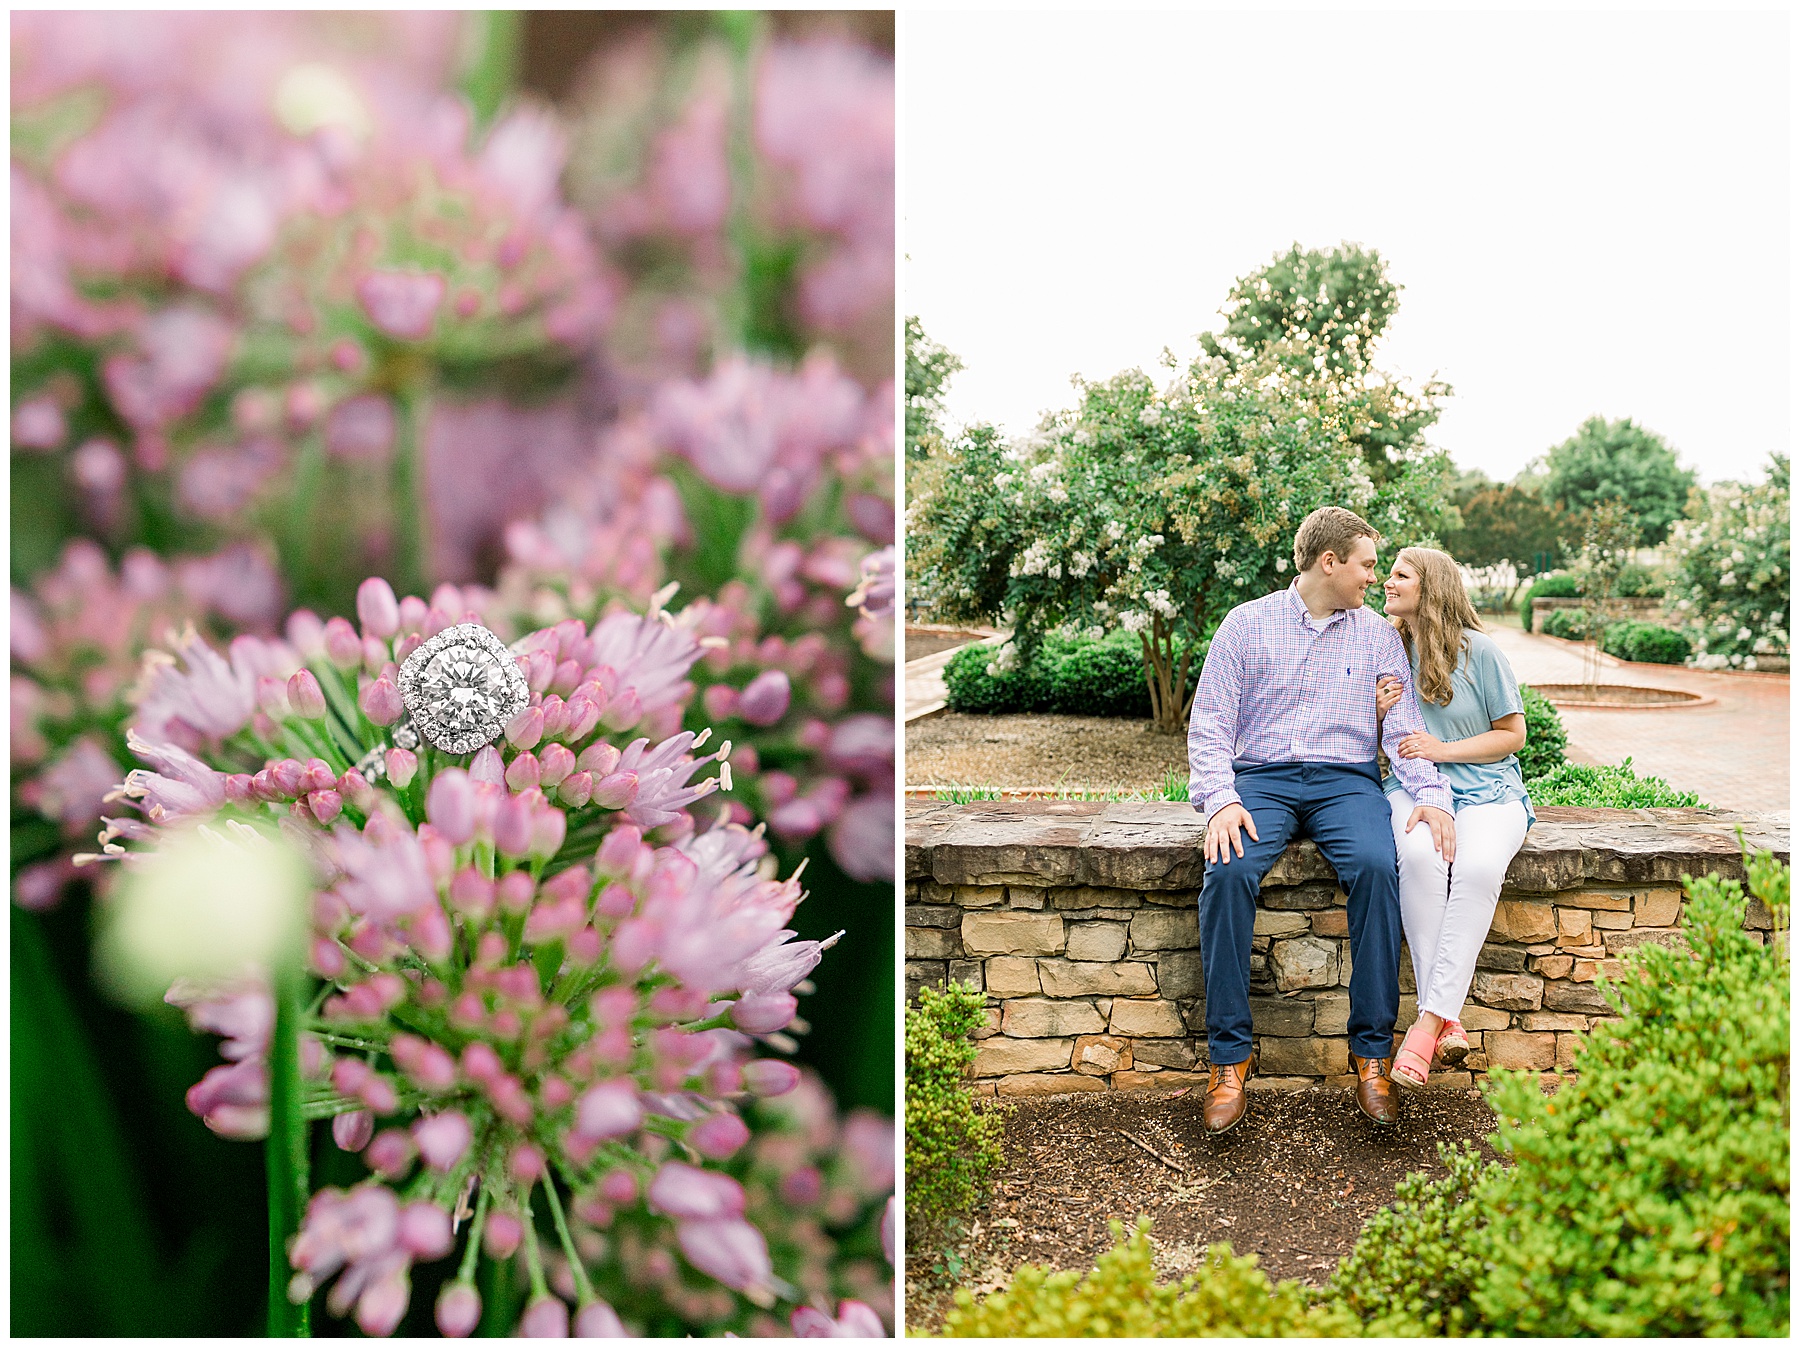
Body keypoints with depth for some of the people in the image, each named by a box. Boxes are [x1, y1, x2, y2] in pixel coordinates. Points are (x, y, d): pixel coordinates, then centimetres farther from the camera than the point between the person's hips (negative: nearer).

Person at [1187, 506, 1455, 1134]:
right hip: (1261, 776, -1)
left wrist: (1432, 794, -12)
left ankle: (1372, 1052, -20)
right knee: (1229, 871, -32)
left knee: (1376, 866, -32)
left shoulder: (1379, 636, 14)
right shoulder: (1247, 624, 8)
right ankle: (1229, 1057, -22)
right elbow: (1210, 724, 2)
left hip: (1345, 778, 1)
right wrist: (1219, 799, -14)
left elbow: (1404, 728, 7)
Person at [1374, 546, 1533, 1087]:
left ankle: (1429, 1020, -32)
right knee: (1421, 856, -34)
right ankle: (1448, 1019, -29)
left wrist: (1444, 749, -9)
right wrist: (1376, 713, -2)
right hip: (1412, 787, 2)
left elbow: (1513, 734, 3)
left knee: (1478, 867, -35)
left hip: (1485, 789, -2)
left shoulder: (1478, 651, -1)